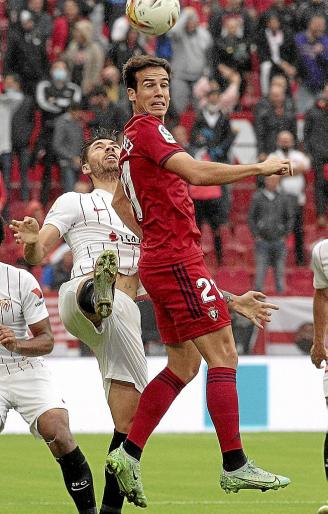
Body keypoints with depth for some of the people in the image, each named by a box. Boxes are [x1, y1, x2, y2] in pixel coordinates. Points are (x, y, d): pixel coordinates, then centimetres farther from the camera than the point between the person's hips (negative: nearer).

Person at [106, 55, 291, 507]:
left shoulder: (136, 136, 19)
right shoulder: (146, 130, -12)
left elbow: (120, 201, 30)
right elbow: (196, 173, -25)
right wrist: (260, 168, -20)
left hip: (160, 261, 10)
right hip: (177, 261, -10)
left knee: (183, 365, 13)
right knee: (223, 355, -10)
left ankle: (129, 453, 11)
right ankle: (235, 466, -12)